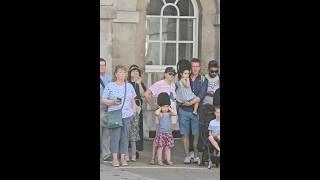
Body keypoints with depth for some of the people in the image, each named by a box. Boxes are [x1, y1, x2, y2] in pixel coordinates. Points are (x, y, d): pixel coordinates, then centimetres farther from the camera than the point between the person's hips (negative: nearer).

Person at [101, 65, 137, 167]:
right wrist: (113, 102, -13)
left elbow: (133, 101, 18)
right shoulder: (110, 86, 3)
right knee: (115, 136, -9)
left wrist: (134, 113, 10)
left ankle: (123, 158, 6)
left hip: (127, 115, 3)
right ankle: (114, 158, -4)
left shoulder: (129, 86, 14)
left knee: (125, 136, 1)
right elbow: (103, 100, 2)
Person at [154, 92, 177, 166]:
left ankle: (168, 160, 14)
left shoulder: (169, 114, 5)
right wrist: (160, 108, -12)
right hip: (161, 133, -3)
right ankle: (159, 160, 4)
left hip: (168, 133, 3)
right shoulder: (160, 114, -5)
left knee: (168, 147, 8)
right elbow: (156, 113, -27)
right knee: (160, 147, -1)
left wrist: (169, 108, -6)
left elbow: (175, 113, -13)